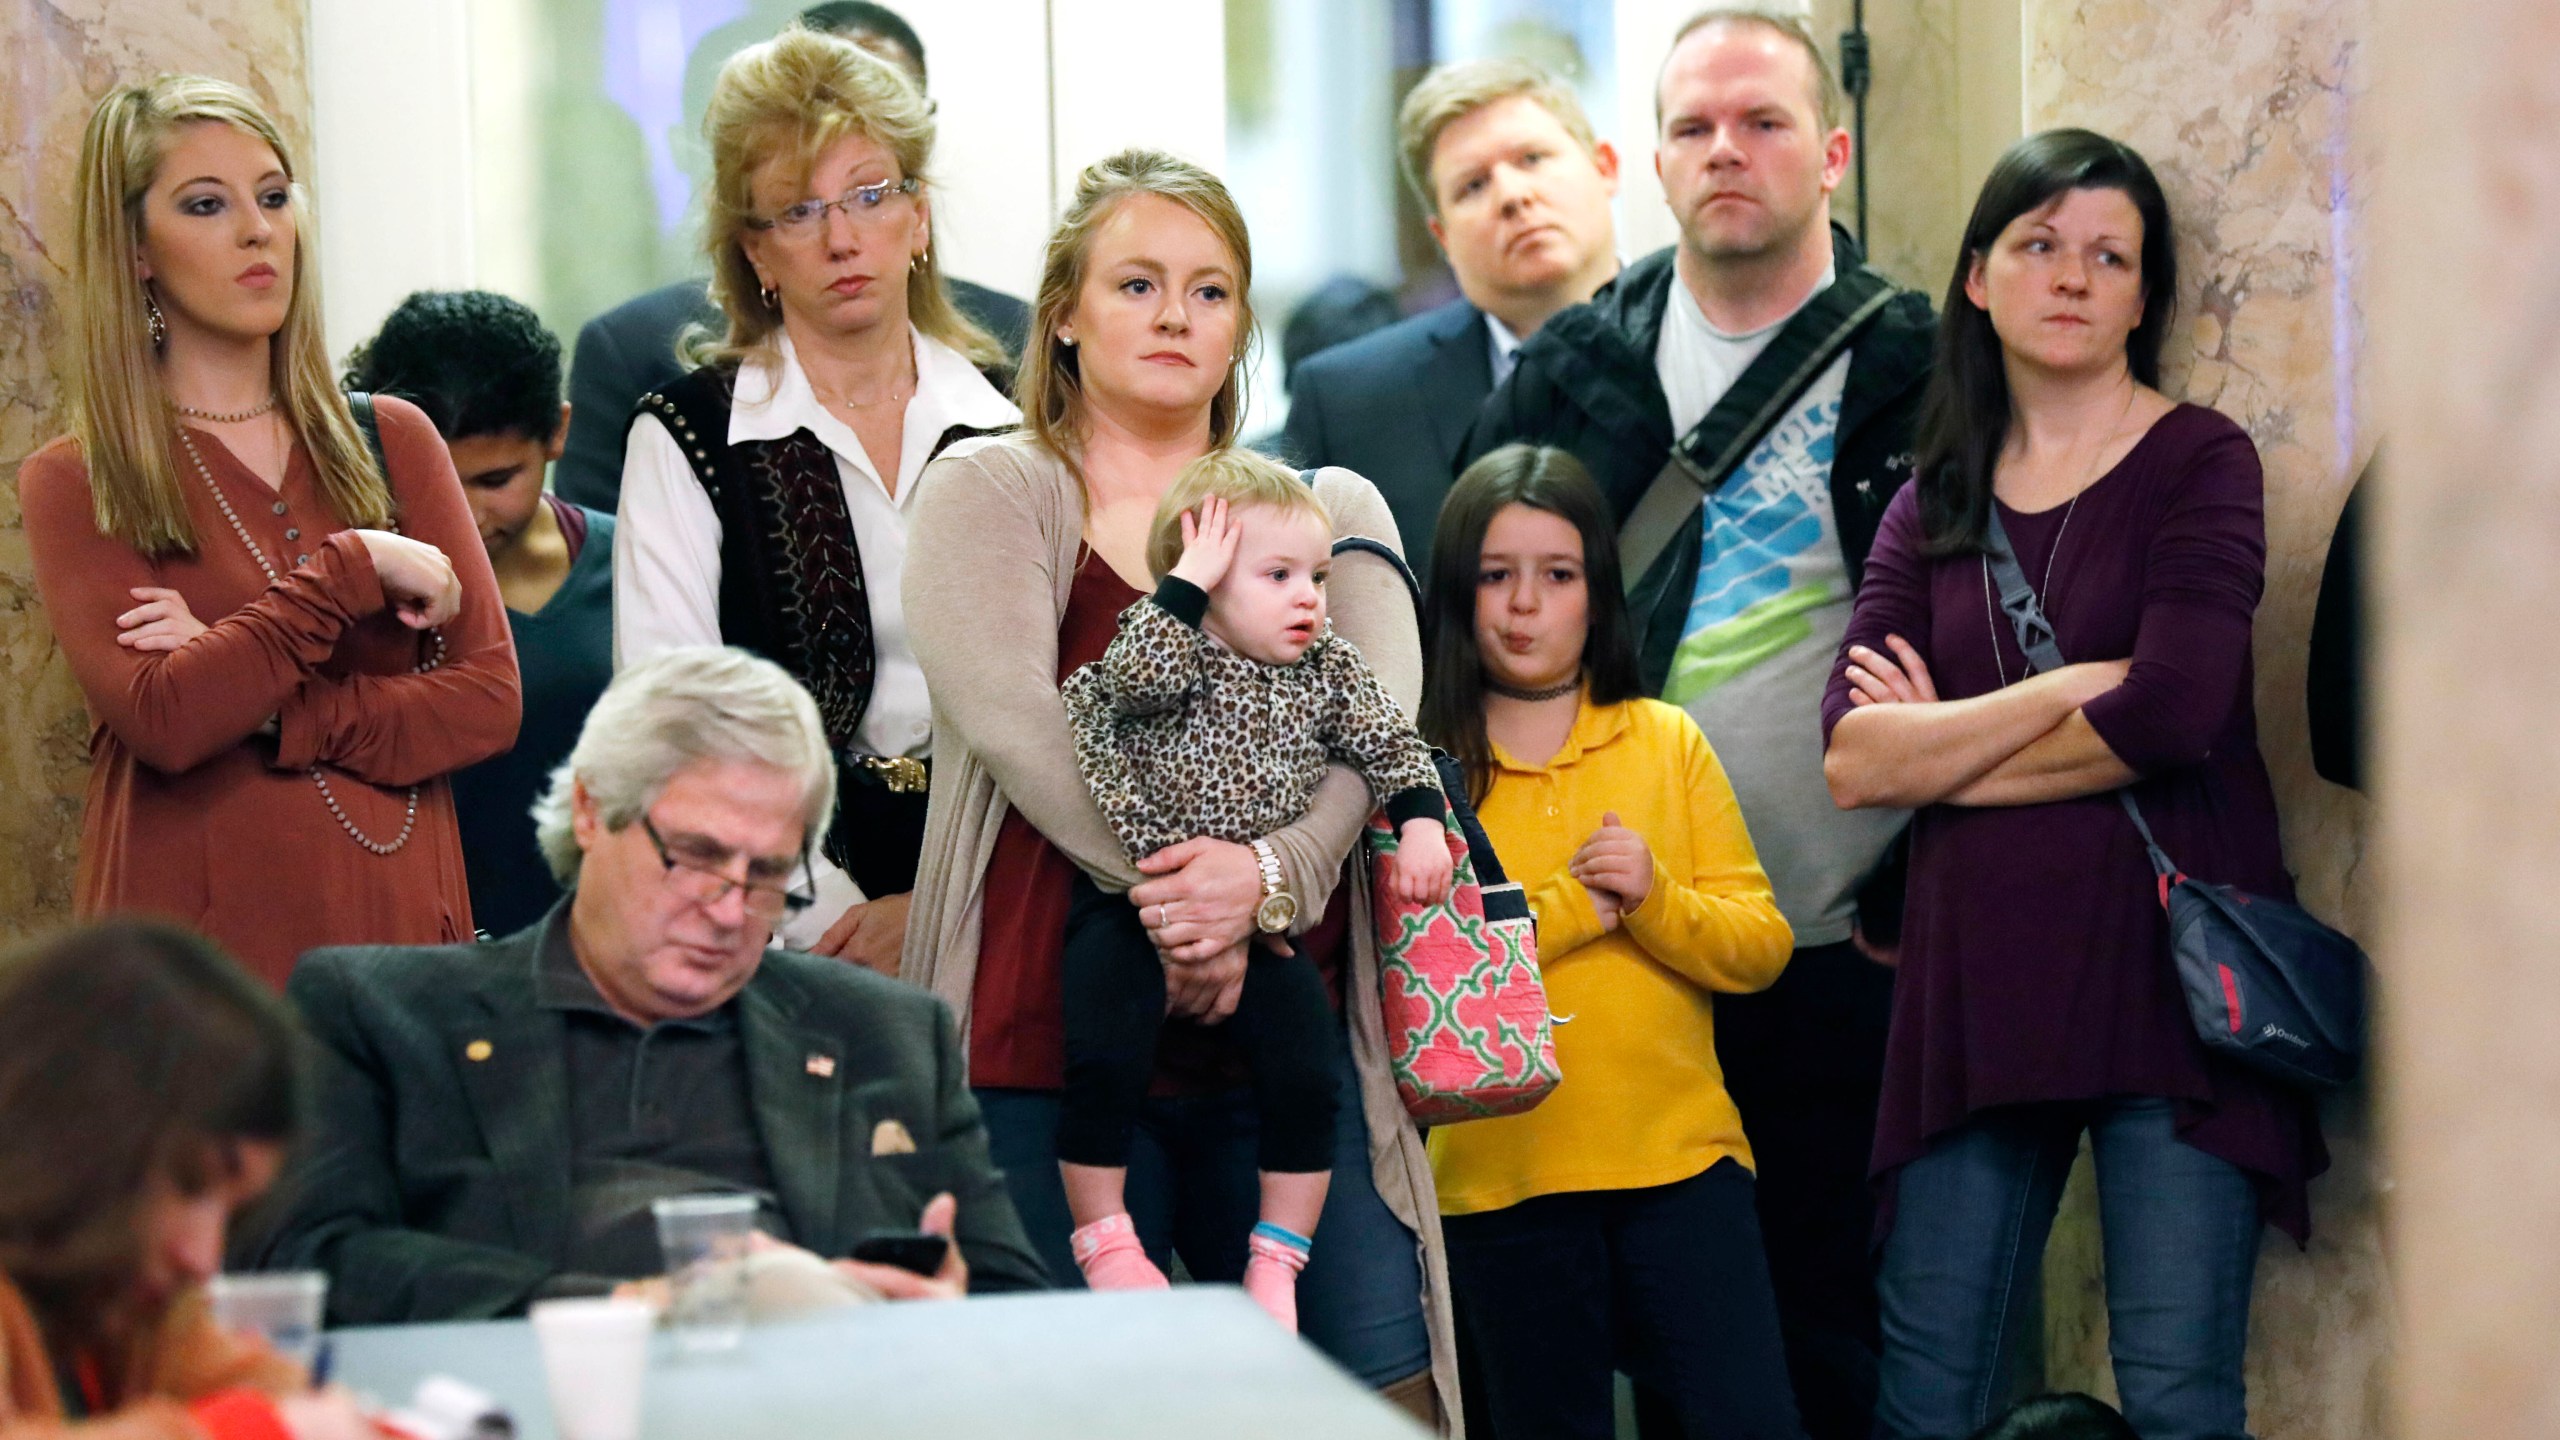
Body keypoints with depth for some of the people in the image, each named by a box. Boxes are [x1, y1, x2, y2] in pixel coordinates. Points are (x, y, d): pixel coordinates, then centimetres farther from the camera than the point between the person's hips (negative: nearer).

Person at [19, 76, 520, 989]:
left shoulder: (393, 442, 9)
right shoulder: (72, 484, -1)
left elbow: (489, 699, -1)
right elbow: (160, 718, -15)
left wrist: (265, 715, -13)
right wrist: (353, 568, -12)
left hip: (397, 919, 3)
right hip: (192, 945, -3)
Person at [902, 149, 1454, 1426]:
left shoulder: (1329, 509, 16)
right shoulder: (987, 493, 7)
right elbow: (1011, 716, -10)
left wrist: (1266, 872, -21)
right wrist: (1172, 884, -20)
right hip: (1052, 1035, -3)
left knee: (1386, 1390, -3)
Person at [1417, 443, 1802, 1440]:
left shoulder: (1668, 742, 8)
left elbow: (1759, 945, 3)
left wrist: (1653, 896, -14)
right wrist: (1574, 907, -13)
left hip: (1681, 1158, 1)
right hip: (1502, 1171, -1)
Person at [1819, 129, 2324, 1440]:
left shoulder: (2198, 463, 1)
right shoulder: (1932, 507, 13)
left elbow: (2173, 714, -14)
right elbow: (1853, 758, 0)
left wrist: (1942, 750, -2)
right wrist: (2065, 690, -11)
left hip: (2164, 970, -4)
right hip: (1978, 979, 4)